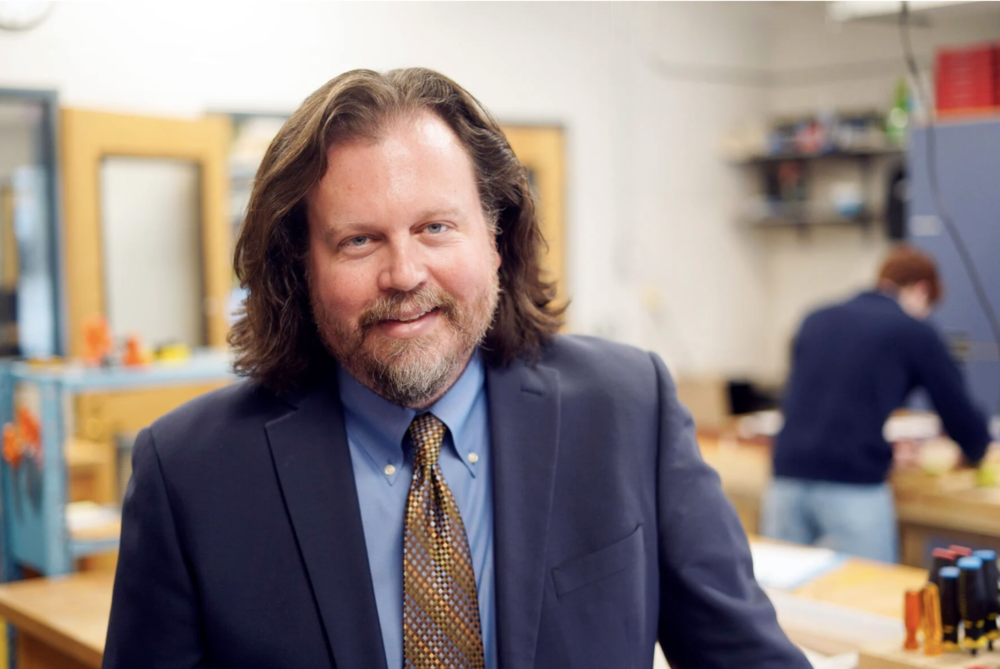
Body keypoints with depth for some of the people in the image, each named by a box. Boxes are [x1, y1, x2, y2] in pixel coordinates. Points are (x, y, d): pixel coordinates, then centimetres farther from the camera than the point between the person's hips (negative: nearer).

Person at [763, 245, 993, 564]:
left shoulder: (816, 321, 19)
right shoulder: (916, 334, 6)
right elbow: (959, 413, 11)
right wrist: (981, 452, 35)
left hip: (787, 480, 5)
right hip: (854, 488, -4)